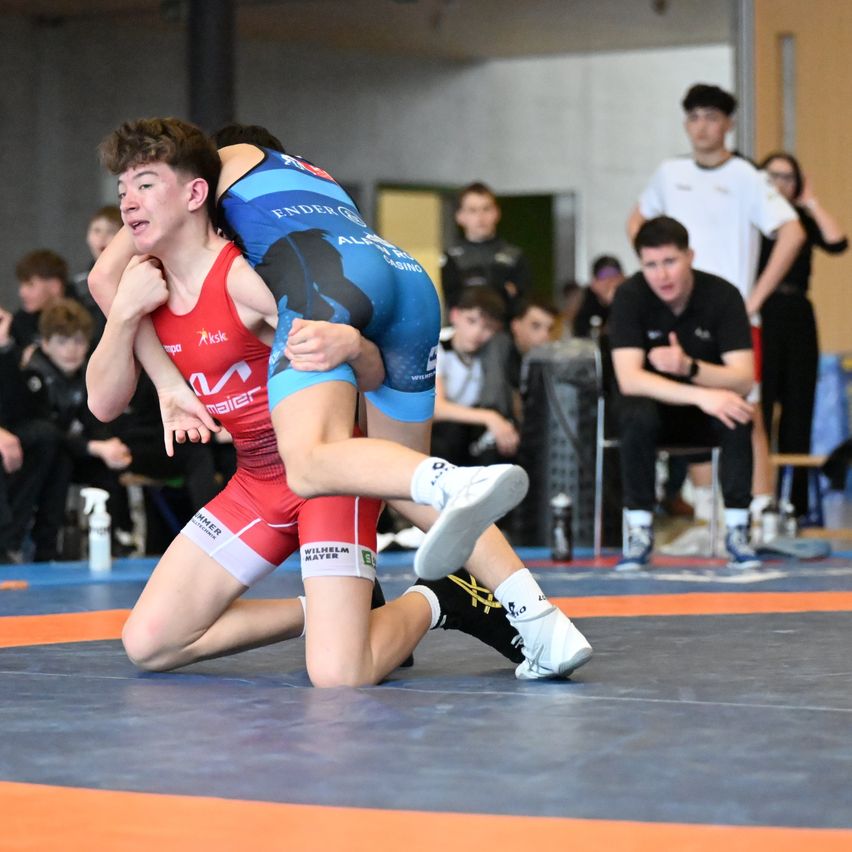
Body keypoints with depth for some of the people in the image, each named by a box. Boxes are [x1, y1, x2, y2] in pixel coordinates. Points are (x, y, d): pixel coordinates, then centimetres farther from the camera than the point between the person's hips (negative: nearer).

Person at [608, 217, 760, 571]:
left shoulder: (722, 295, -17)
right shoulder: (630, 296, -18)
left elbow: (743, 380, -22)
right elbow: (629, 379, -27)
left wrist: (690, 367, -41)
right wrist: (700, 395, -41)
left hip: (708, 409, 1)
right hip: (655, 402, -1)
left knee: (738, 418, -32)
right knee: (638, 416, -35)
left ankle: (737, 532, -23)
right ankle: (639, 534, -24)